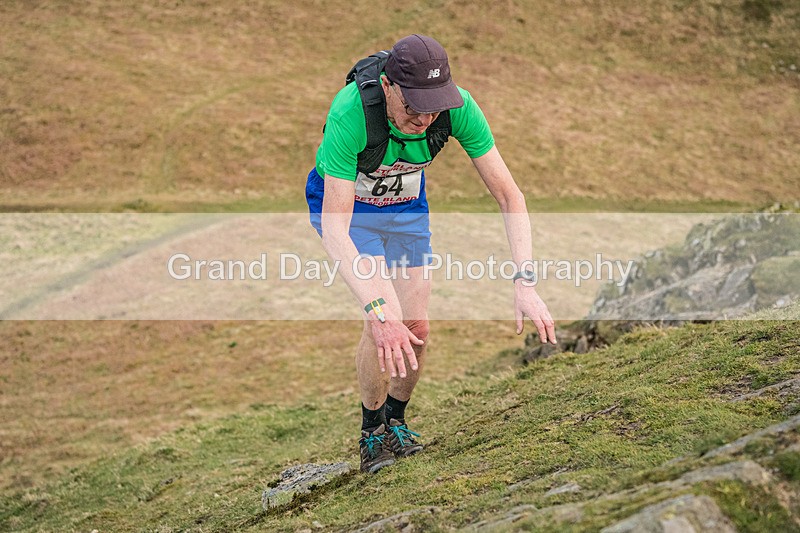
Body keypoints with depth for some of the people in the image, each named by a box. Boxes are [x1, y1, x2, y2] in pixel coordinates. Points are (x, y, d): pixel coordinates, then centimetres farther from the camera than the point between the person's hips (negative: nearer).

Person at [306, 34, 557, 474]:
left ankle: (396, 422, 27)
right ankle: (372, 432, 3)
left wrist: (524, 282, -37)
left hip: (406, 204, 4)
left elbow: (509, 195, -26)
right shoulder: (350, 112, -41)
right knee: (386, 322, -20)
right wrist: (378, 310, -53)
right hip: (344, 203, -4)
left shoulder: (457, 106, -31)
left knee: (415, 330, 0)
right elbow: (334, 230, -43)